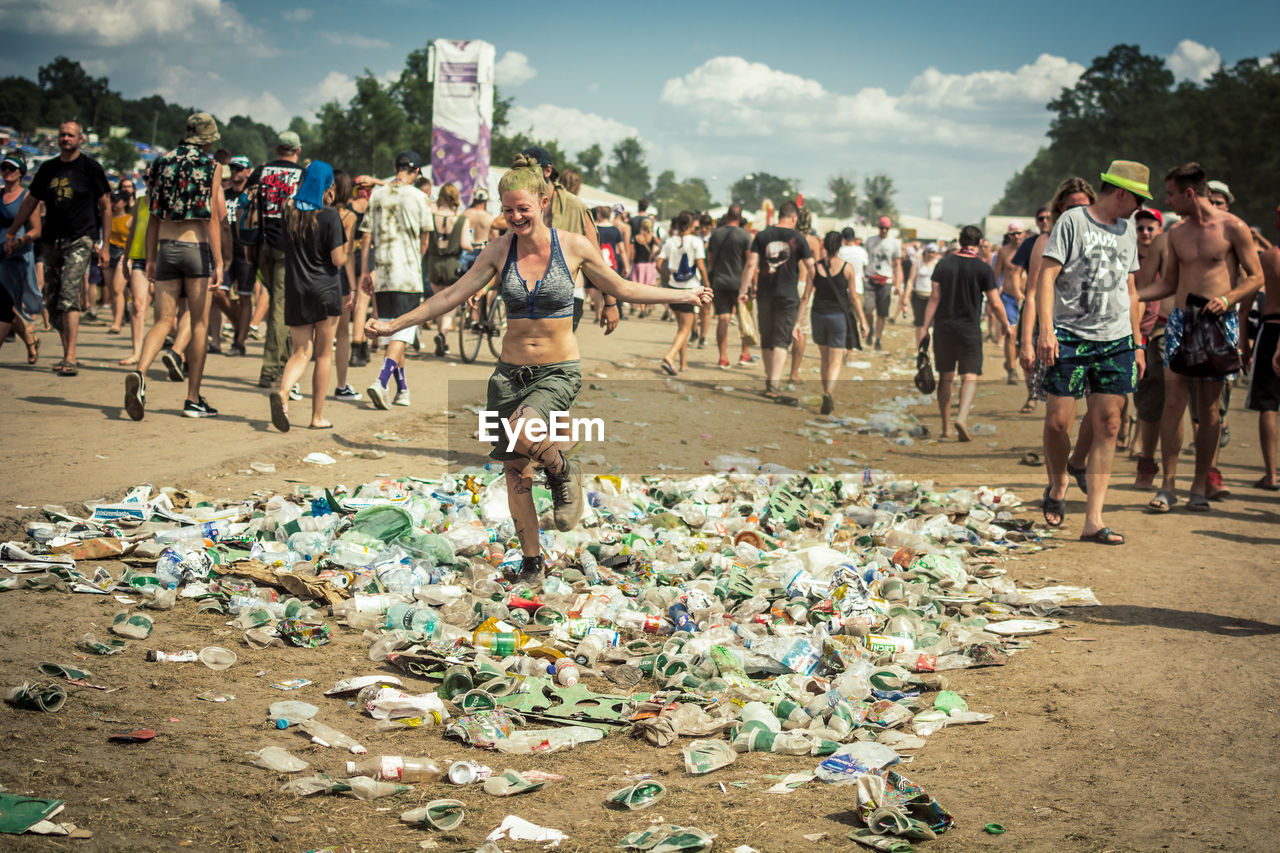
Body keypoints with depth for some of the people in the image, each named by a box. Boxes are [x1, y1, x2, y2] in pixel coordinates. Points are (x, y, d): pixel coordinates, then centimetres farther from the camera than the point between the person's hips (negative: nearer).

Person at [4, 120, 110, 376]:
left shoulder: (90, 167, 0)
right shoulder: (48, 168, 12)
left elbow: (105, 206, 3)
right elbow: (30, 202, 22)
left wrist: (104, 245, 0)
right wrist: (11, 234, 22)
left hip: (80, 241, -6)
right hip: (51, 242, 6)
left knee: (68, 299, -18)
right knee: (52, 302, 6)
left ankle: (70, 358, -21)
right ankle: (67, 354, 16)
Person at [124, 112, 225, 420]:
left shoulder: (162, 162, 10)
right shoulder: (211, 166, -3)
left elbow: (154, 217, 10)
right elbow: (213, 218, -8)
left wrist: (151, 259, 13)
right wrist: (218, 262, -7)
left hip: (166, 248, 4)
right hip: (196, 248, -4)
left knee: (163, 321, 5)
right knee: (199, 324, 5)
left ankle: (140, 373, -22)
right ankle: (193, 400, 8)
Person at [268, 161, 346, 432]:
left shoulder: (290, 210, 4)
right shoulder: (330, 215, -10)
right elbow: (338, 259, -12)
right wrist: (348, 251, 9)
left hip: (296, 292, 4)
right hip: (326, 291, -4)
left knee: (301, 352, 8)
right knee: (324, 354, 8)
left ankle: (282, 392, -22)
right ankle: (318, 417, 10)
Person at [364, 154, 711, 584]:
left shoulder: (574, 246, -5)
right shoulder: (499, 250, -1)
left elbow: (622, 289, 8)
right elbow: (452, 295, 5)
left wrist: (682, 296, 9)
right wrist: (395, 324, 4)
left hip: (558, 372, -3)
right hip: (510, 372, 3)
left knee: (522, 433, -33)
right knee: (515, 475, 4)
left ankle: (562, 470, 1)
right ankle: (531, 561, 23)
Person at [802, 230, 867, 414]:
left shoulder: (815, 267, -3)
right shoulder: (847, 268, -6)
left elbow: (805, 296, -3)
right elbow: (853, 297, -3)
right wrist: (862, 321, 5)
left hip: (818, 316, 2)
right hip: (839, 316, -2)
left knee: (825, 359, 19)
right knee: (835, 362, 0)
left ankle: (828, 394, 24)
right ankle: (829, 392, -24)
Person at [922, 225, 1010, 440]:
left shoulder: (943, 264, 1)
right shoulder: (983, 269, -5)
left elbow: (934, 299, -2)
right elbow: (995, 303, -3)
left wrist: (926, 328, 1)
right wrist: (1006, 325, 13)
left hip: (943, 327, 3)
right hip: (969, 329, -3)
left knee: (946, 377, 12)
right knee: (970, 377, -1)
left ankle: (946, 427, 16)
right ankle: (962, 417, -25)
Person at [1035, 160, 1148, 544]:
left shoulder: (1127, 230, 16)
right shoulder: (1072, 221, -3)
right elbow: (1047, 275, -9)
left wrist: (1137, 343, 19)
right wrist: (1046, 329, -19)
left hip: (1116, 340, 5)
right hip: (1069, 338, -5)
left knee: (1107, 426, -2)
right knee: (1057, 422, -5)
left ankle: (1093, 519, 0)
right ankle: (1057, 486, 24)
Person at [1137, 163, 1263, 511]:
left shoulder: (1233, 228, -3)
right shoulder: (1176, 233, 11)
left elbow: (1256, 277, -1)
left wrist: (1228, 299, -17)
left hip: (1219, 322, -3)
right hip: (1181, 319, 3)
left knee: (1209, 405, 1)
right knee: (1173, 399, -7)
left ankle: (1200, 486, 9)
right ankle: (1168, 484, -3)